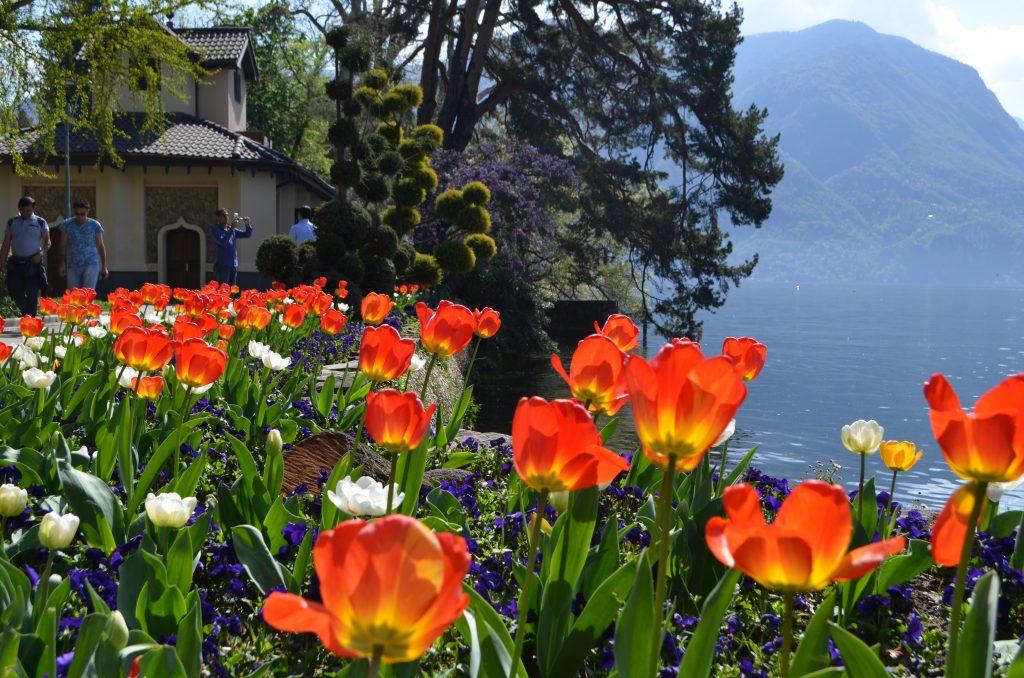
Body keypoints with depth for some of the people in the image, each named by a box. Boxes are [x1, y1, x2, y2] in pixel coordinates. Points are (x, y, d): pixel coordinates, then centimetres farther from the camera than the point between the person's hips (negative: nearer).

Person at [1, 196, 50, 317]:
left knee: (32, 294, -8)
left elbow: (47, 241, 5)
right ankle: (26, 314, 27)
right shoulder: (12, 222, 10)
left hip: (33, 263, -3)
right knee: (16, 293, 6)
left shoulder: (40, 222, 4)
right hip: (15, 262, 3)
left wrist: (41, 253, -14)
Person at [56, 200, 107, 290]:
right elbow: (64, 246, 8)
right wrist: (63, 264, 0)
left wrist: (104, 267, 6)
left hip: (91, 264, -2)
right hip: (73, 266, 2)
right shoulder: (67, 225, 5)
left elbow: (100, 246, 7)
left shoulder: (94, 225, 1)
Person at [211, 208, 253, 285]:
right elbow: (223, 242, -21)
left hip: (233, 265, 6)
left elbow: (247, 234, 16)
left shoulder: (233, 230, 14)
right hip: (222, 265, -6)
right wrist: (231, 228, -25)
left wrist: (248, 225, -3)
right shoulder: (216, 230, -4)